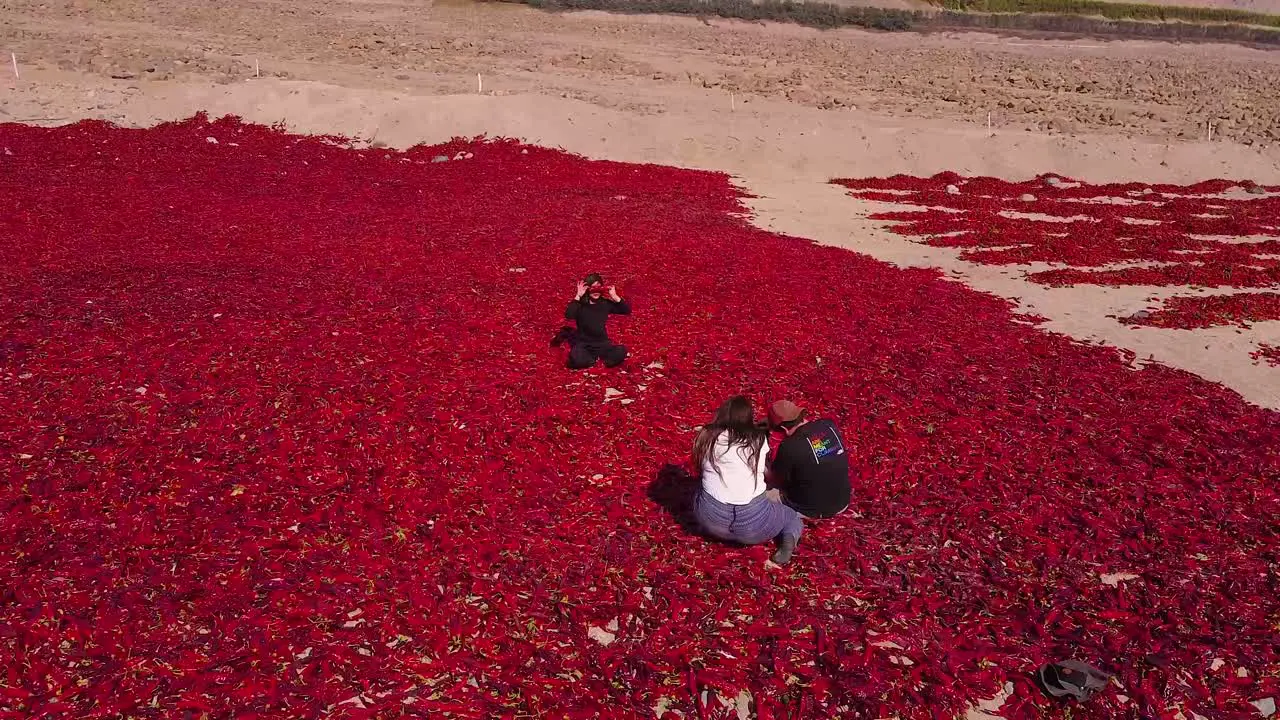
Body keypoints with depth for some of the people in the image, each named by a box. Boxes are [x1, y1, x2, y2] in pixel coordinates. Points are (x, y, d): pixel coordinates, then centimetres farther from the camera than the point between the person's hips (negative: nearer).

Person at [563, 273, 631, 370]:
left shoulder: (606, 303, 2)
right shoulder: (580, 304, -8)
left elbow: (627, 311, 2)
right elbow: (568, 315, -28)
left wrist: (615, 297, -9)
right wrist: (578, 296, -26)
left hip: (602, 343, 4)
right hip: (583, 343, -4)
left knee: (622, 352, -23)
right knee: (576, 359, -36)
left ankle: (592, 356, -2)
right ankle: (596, 357, -2)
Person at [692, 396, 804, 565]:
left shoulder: (707, 437, 5)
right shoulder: (759, 439, 3)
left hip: (711, 519, 2)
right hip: (752, 521, -2)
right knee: (794, 518, 25)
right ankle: (788, 540, -6)